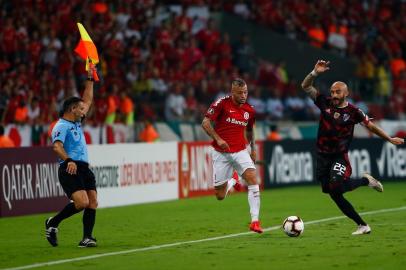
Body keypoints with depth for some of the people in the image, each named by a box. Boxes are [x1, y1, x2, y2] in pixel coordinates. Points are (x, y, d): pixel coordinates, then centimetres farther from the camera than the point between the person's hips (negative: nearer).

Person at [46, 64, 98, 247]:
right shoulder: (61, 126, -6)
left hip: (83, 168, 9)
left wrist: (90, 79, 29)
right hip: (70, 169, -9)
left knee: (92, 202, -4)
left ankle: (87, 238, -4)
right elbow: (57, 146, -22)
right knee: (82, 202, -21)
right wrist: (68, 161, -37)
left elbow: (88, 100, 31)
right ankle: (52, 223, -4)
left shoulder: (76, 122, 21)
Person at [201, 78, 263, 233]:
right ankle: (232, 182, 40)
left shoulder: (249, 111, 6)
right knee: (220, 196, 2)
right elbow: (205, 123, -10)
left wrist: (253, 149, 18)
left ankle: (255, 221, -21)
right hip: (221, 152, -3)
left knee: (252, 178, -23)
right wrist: (218, 139, -21)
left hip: (240, 151, 3)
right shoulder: (222, 103, -8)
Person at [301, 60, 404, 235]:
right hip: (323, 155, 3)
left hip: (340, 156, -3)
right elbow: (306, 86, -5)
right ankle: (362, 225, 10)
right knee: (334, 195, 0)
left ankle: (365, 180, 0)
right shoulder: (325, 103, -1)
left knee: (335, 187, -27)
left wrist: (390, 139, 13)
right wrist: (315, 73, -21)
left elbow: (370, 126, 8)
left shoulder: (353, 112, -6)